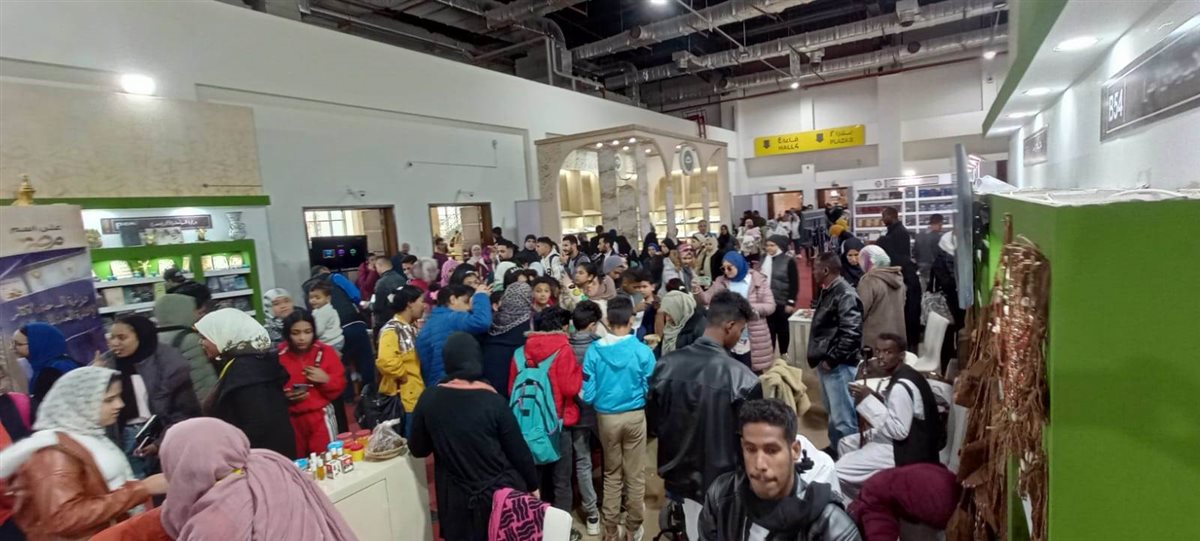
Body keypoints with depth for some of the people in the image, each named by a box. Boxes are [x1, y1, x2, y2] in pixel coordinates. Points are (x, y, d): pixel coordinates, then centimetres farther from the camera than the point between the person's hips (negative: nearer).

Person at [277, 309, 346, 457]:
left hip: (321, 417, -1)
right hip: (292, 418, 1)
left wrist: (326, 380, -17)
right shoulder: (279, 355, -5)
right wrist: (285, 397, -15)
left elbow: (340, 385, 1)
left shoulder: (325, 351, -3)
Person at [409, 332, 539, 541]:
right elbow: (518, 451, -7)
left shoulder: (429, 399, -9)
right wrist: (532, 485, 8)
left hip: (458, 500, 1)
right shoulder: (493, 401, -13)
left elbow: (418, 450, 3)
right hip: (503, 492, -1)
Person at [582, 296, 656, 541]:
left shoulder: (594, 350, -12)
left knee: (611, 474, 19)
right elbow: (651, 390, -7)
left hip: (606, 417, 1)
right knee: (635, 475, 15)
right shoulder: (643, 351, -14)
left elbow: (588, 394, -10)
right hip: (635, 416, -1)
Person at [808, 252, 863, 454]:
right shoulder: (827, 291, 12)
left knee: (842, 416, -3)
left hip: (838, 364, -10)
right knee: (833, 412, 22)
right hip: (825, 361, 10)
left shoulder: (845, 294, -17)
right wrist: (821, 356, 15)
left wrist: (832, 359, -18)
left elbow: (851, 334, -23)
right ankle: (835, 448, 36)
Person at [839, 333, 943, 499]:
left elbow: (899, 431, -27)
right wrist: (870, 434, 4)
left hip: (909, 451, -11)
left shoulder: (901, 386, -27)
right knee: (845, 444, 19)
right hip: (901, 441, 11)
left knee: (840, 471, -14)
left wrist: (867, 400, -26)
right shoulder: (901, 376, 5)